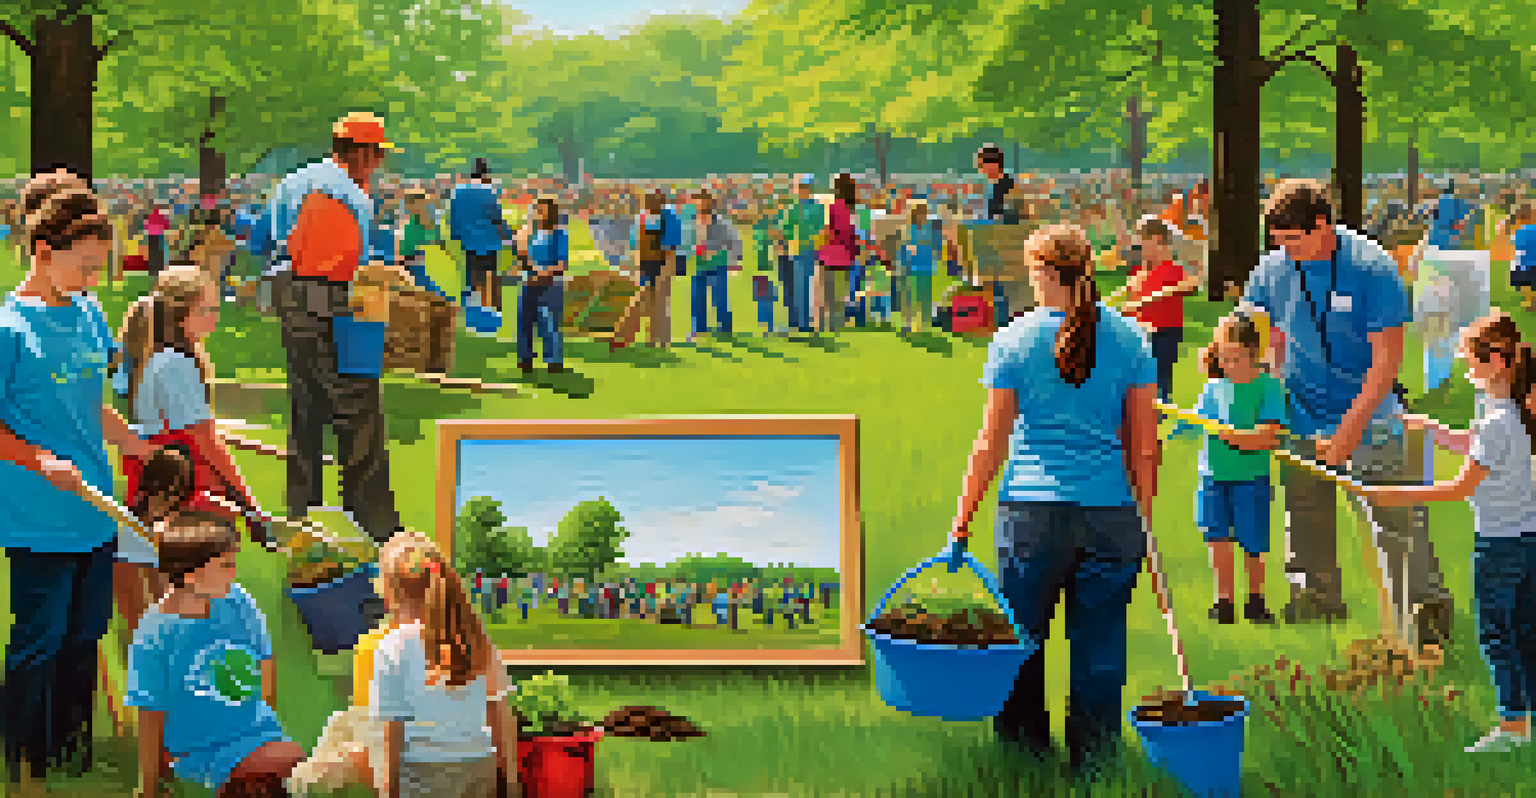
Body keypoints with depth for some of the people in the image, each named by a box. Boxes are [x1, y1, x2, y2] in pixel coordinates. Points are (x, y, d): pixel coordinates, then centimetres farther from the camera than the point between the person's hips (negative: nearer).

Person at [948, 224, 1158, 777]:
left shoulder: (1013, 341, -3)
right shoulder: (1131, 340, 2)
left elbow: (991, 444, -1)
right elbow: (1144, 445, 4)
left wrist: (962, 522, 5)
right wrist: (1145, 518, 14)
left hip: (1032, 507, -2)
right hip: (1111, 508, 2)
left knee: (1023, 628, 13)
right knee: (1099, 638, 10)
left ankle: (1025, 737, 23)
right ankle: (1093, 751, 17)